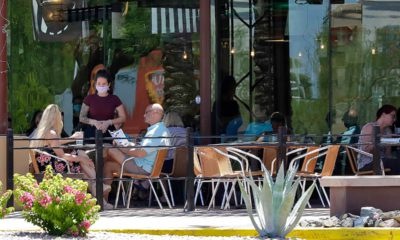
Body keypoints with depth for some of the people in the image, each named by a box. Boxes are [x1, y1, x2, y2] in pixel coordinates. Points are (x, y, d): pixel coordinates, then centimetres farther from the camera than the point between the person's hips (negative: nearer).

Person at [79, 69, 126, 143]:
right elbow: (81, 118, 4)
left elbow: (123, 118, 3)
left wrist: (108, 122, -12)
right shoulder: (89, 99, 4)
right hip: (92, 133, 0)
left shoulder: (114, 99, 4)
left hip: (108, 133, 0)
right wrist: (94, 122, -13)